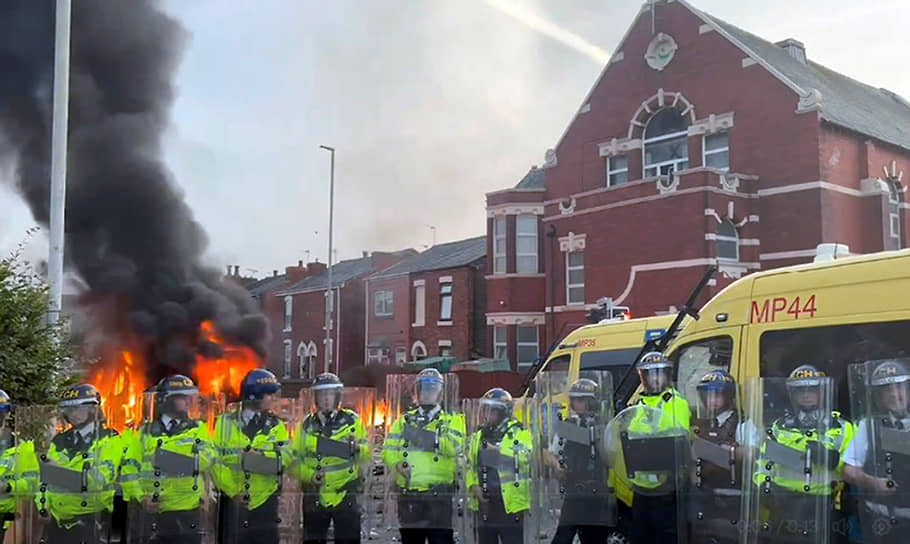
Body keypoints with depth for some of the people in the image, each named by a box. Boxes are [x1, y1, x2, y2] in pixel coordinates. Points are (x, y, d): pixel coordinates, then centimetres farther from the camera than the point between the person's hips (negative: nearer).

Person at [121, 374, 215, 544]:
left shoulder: (198, 430, 8)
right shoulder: (145, 432, 9)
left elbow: (205, 459, -12)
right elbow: (129, 471, 4)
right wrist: (140, 497, -10)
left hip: (186, 515, 0)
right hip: (149, 514, 1)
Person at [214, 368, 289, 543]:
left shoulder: (276, 426, 6)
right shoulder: (225, 423, 3)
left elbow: (283, 459, -8)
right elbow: (215, 461, -4)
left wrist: (257, 459, -23)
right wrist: (232, 491, -13)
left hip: (264, 502, 1)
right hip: (232, 500, -1)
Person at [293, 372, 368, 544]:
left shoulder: (352, 420, 1)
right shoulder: (307, 425, 6)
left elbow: (366, 458, 2)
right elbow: (295, 460, 7)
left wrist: (357, 449, -20)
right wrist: (309, 475, -11)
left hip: (346, 496, -2)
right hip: (315, 497, 2)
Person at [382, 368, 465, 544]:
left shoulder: (451, 421, 7)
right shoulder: (404, 421, 16)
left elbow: (455, 447, -13)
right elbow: (388, 450, 6)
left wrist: (435, 437, -25)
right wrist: (397, 464, -13)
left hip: (439, 495, -3)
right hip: (408, 495, 4)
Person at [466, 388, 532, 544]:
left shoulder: (519, 433, -4)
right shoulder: (478, 436, 14)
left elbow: (524, 457, -22)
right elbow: (470, 466, 19)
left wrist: (499, 450, -28)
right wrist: (473, 486, 3)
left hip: (510, 503, -6)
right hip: (484, 504, 6)